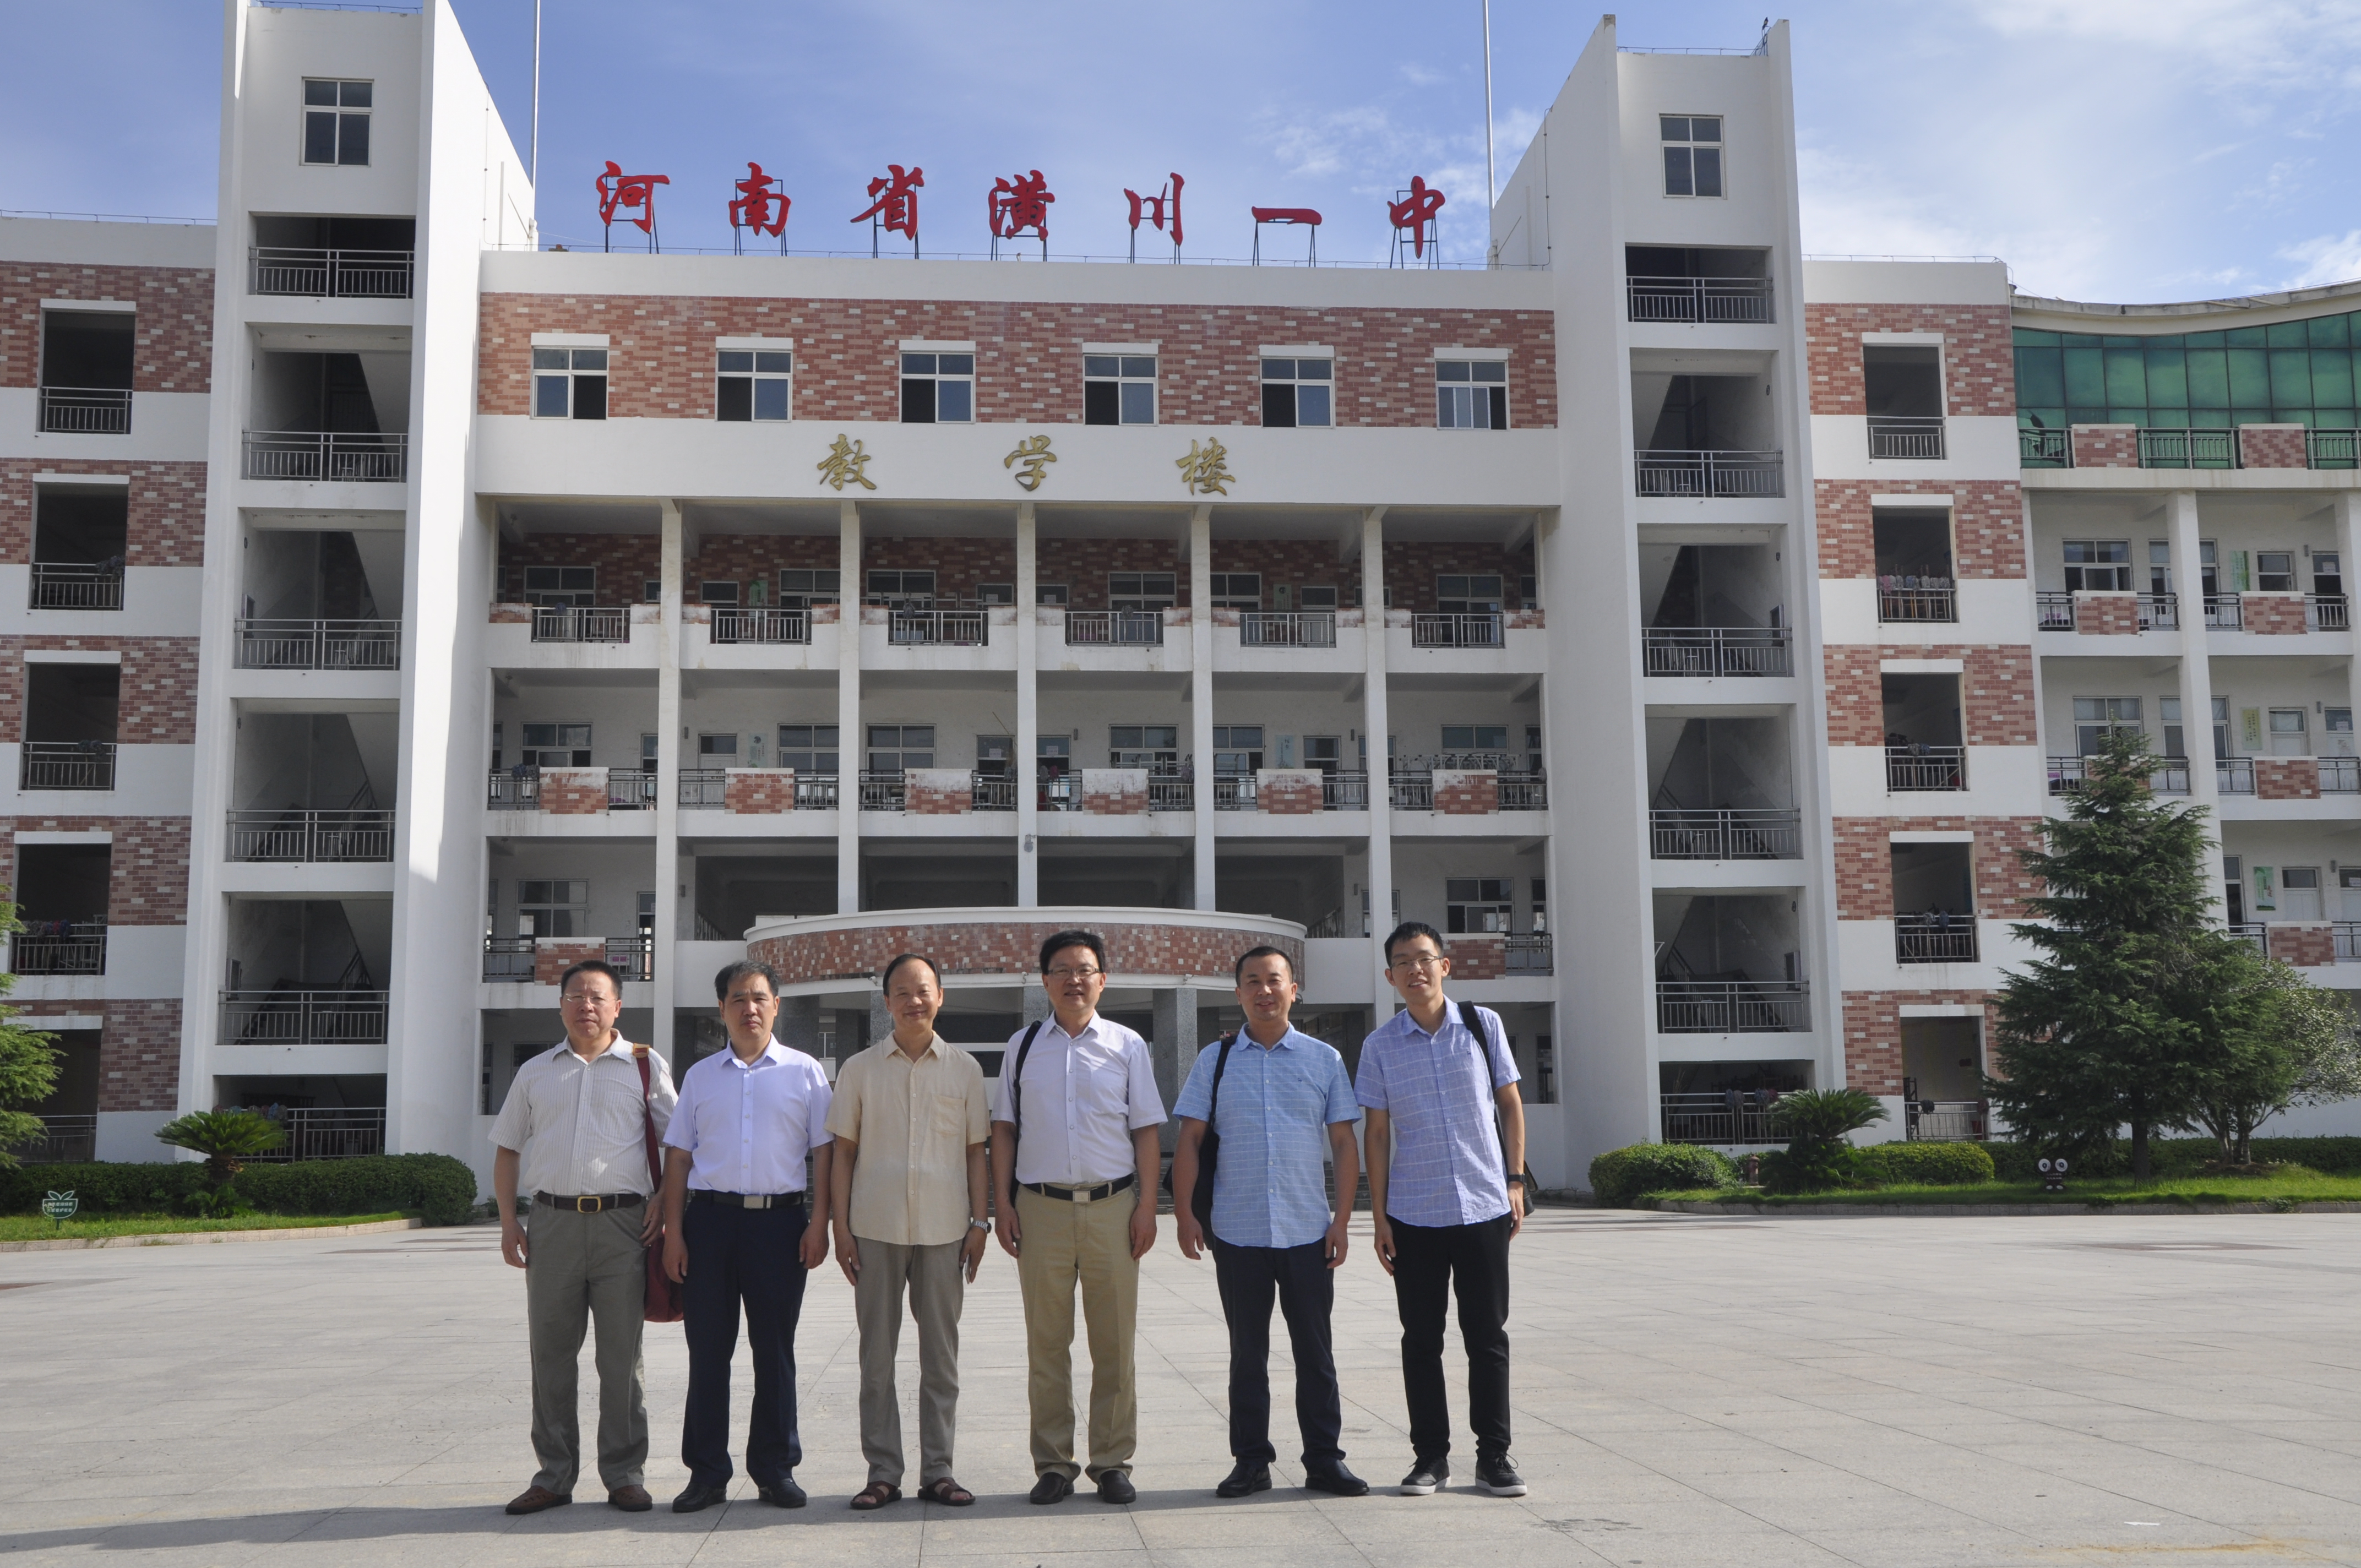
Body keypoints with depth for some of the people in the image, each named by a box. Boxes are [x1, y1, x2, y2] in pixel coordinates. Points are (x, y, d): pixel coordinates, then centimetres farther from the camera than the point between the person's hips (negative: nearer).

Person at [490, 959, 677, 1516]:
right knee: (551, 1354, 7)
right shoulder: (536, 1072, 14)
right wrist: (508, 1222, 6)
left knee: (621, 1356, 3)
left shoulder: (645, 1067, 6)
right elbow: (507, 1147, 17)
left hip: (622, 1222, -2)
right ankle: (554, 1476, 16)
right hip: (552, 1221, 3)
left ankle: (624, 1475, 11)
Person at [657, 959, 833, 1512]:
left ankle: (775, 1469, 14)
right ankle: (706, 1472, 12)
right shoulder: (700, 1076, 12)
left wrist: (819, 1223, -2)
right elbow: (678, 1155, 11)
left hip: (779, 1218, -1)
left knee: (775, 1350, 4)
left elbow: (824, 1151, 6)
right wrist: (673, 1230, 3)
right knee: (708, 1351, 3)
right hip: (710, 1218, 1)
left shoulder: (804, 1072, 7)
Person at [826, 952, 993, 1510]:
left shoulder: (964, 1069, 6)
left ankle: (937, 1469, 14)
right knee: (876, 1355, 4)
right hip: (876, 1229, 0)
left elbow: (976, 1151, 9)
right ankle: (882, 1472, 12)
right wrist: (841, 1228, 0)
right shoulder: (859, 1070, 5)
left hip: (944, 1231, 0)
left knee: (941, 1354, 5)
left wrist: (980, 1222, 2)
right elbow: (843, 1152, 6)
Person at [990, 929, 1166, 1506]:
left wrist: (1146, 1206, -2)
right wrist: (1003, 1204, 3)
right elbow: (1004, 1129, 10)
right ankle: (1053, 1465, 14)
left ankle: (1113, 1463, 14)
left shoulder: (1127, 1046, 7)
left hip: (1112, 1205, 0)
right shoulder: (1022, 1046, 9)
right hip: (1041, 1206, 1)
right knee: (1046, 1344, 6)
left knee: (1114, 1343, 4)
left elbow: (1146, 1131, 6)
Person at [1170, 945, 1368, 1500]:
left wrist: (1342, 1219, -1)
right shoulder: (1215, 1061, 6)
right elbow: (1190, 1140, 5)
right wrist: (1185, 1213, -4)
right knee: (1247, 1352, 8)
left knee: (1315, 1351, 6)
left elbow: (1344, 1142, 6)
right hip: (1237, 1231, 0)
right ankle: (1251, 1461, 17)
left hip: (1308, 1231, 0)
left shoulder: (1324, 1059, 6)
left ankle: (1324, 1460, 14)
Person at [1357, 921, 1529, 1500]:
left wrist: (1515, 1180, 2)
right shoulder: (1380, 1046, 1)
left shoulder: (1483, 1025, 1)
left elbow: (1510, 1104, 8)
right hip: (1413, 1214, 0)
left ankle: (1494, 1455, 16)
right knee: (1421, 1338, 6)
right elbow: (1377, 1132, 4)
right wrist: (1379, 1215, 1)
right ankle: (1430, 1455, 18)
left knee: (1488, 1335, 5)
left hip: (1484, 1207, 0)